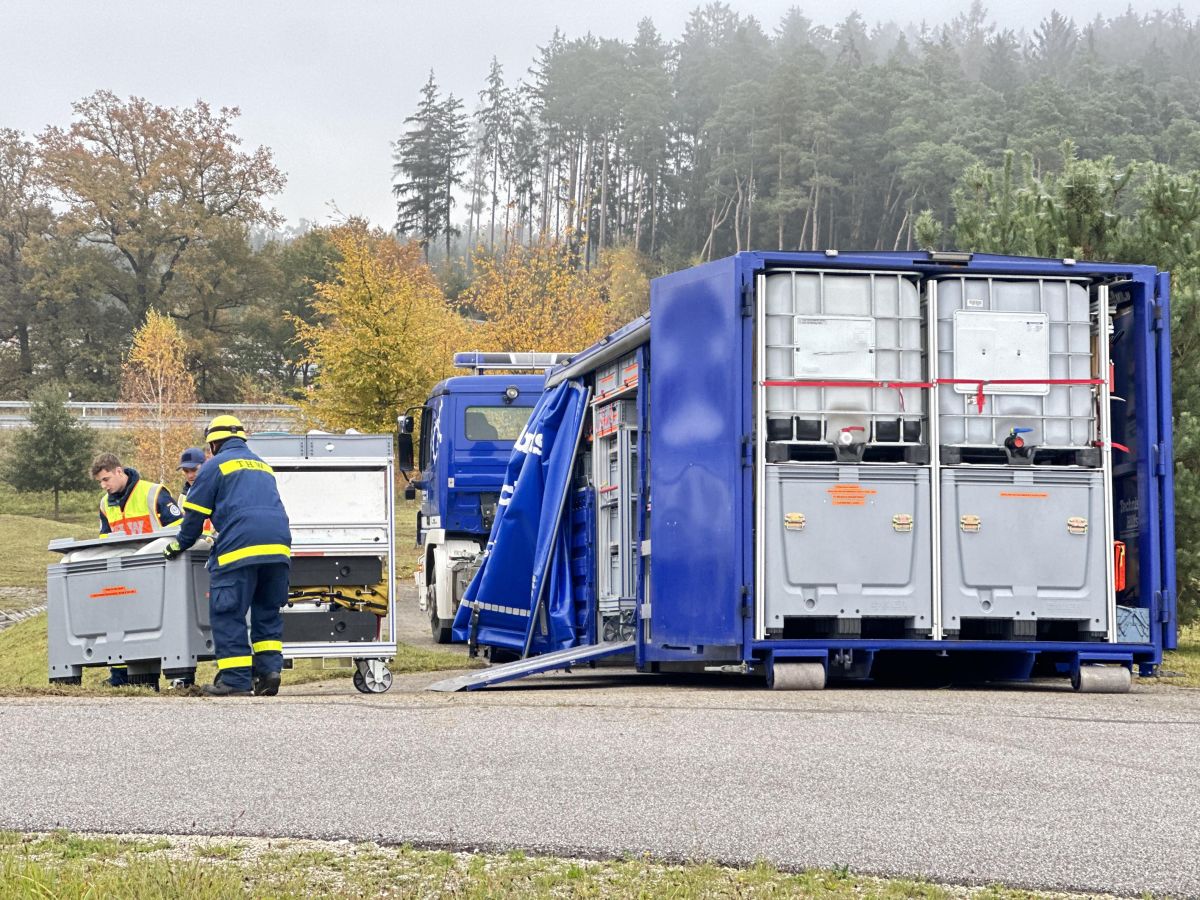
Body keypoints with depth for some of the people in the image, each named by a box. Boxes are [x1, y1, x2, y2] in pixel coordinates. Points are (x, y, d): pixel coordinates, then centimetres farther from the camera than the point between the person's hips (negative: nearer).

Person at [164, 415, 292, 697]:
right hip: (278, 546, 6)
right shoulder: (262, 466, 28)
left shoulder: (216, 465, 8)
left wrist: (182, 544, 24)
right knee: (267, 611, 15)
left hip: (240, 546, -6)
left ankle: (236, 679, -5)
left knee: (227, 613, -1)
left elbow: (195, 512, 7)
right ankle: (269, 669, 5)